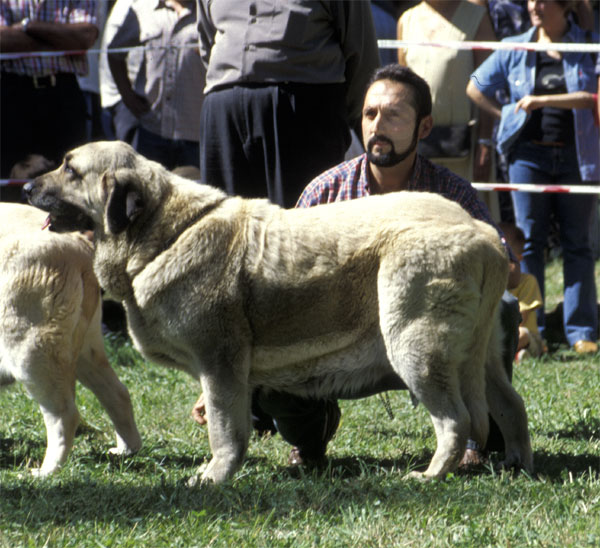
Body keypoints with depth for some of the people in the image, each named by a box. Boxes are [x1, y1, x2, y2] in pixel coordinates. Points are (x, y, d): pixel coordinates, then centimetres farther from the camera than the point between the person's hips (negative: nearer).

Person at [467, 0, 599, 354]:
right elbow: (475, 88, 16)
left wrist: (542, 101, -16)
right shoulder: (515, 50, 7)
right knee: (530, 242, -1)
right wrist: (505, 115, 6)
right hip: (529, 155, 1)